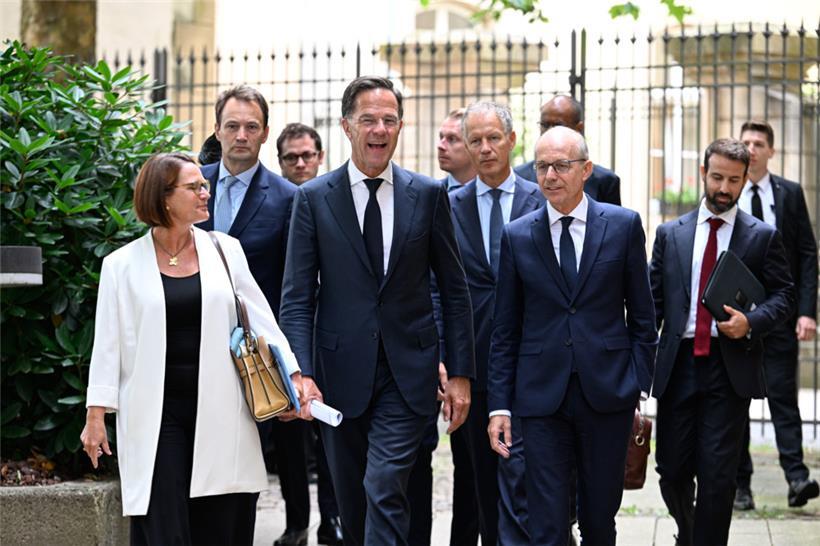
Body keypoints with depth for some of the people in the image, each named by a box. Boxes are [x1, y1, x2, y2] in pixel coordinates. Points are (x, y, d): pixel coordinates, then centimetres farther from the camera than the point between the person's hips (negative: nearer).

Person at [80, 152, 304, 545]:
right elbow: (107, 343, 3)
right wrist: (96, 415, 0)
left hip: (219, 412, 2)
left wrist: (293, 376, 0)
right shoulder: (123, 265, 1)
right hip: (157, 416, -2)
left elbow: (260, 318, 8)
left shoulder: (224, 251, 7)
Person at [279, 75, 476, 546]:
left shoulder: (429, 195, 3)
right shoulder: (313, 199, 1)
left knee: (385, 489, -14)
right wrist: (302, 373, -12)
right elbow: (297, 297, -1)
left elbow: (455, 290, 6)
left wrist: (461, 373, 2)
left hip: (408, 374, -1)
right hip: (341, 375, 1)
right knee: (352, 504, 10)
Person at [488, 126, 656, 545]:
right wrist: (499, 405, 2)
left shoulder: (624, 225, 3)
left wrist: (640, 385, -1)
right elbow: (505, 331, 7)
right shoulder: (517, 236, 5)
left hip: (607, 395, 0)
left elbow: (642, 315, 6)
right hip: (542, 397, 0)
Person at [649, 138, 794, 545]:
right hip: (678, 363, 2)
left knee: (717, 475, -5)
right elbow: (653, 301, 10)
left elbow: (782, 295, 4)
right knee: (672, 470, 7)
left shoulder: (762, 237, 4)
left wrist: (750, 322, -16)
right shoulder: (670, 234, 10)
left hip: (731, 367, -2)